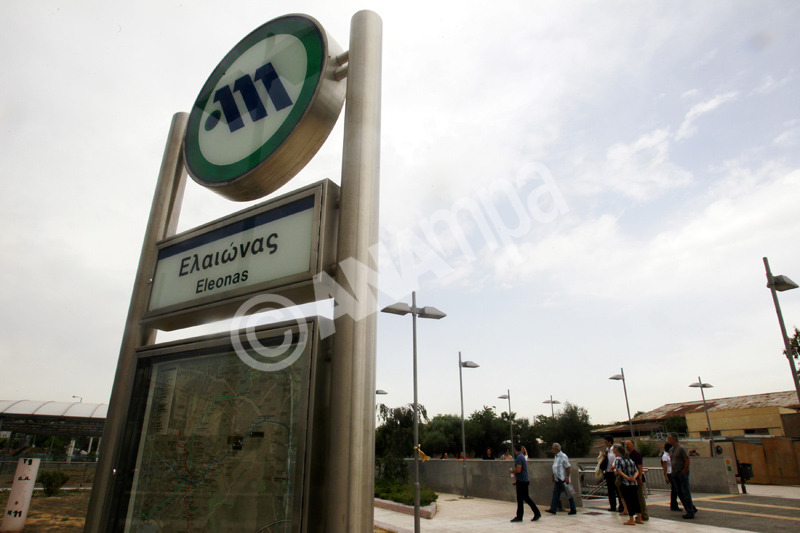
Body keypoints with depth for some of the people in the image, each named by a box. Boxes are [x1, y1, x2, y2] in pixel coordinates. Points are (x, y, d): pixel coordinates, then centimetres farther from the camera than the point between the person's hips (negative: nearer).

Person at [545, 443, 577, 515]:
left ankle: (573, 510, 11)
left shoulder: (563, 456, -15)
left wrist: (567, 477, -21)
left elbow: (568, 467, -17)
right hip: (557, 479, 9)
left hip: (563, 479, -9)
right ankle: (553, 509, 4)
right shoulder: (556, 456, 13)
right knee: (555, 493, 5)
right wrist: (553, 476, 22)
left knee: (569, 494, 1)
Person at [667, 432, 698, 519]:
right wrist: (673, 472, 12)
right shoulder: (671, 450, 12)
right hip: (675, 474, 8)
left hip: (682, 473, -8)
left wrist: (684, 472, -15)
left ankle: (690, 513, 4)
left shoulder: (681, 448, -12)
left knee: (686, 492, -3)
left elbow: (688, 460, -15)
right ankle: (692, 509, 22)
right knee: (679, 493, 10)